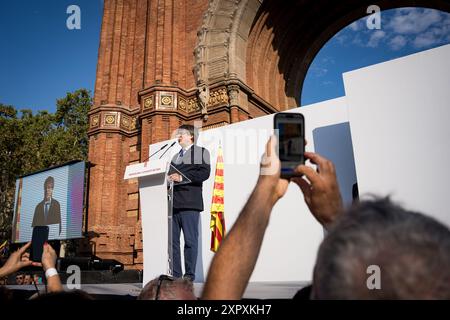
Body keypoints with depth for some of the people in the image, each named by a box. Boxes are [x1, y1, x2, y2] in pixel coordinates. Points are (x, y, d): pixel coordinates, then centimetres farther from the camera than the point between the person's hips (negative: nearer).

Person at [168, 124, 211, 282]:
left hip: (190, 203, -6)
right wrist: (169, 178, 5)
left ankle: (189, 275, 2)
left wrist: (182, 178, -12)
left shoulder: (201, 152, 9)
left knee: (190, 240, -4)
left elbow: (204, 173, -7)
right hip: (174, 202, 6)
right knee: (172, 240, 5)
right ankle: (175, 274, 11)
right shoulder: (175, 156, 29)